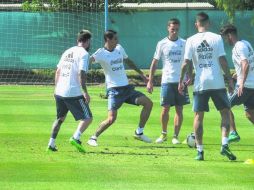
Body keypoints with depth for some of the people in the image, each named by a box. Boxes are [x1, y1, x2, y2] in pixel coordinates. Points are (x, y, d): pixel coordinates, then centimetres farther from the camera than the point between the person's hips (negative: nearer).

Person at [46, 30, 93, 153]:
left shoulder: (67, 52, 16)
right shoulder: (84, 54, -7)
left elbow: (58, 71, 19)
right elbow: (81, 74, -17)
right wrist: (85, 92, -17)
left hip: (59, 92, 7)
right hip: (73, 93, -7)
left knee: (60, 118, 22)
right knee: (87, 118, -1)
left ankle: (51, 144, 16)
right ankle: (76, 138, -21)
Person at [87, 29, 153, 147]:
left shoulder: (119, 49, 10)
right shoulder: (101, 53, -11)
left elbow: (128, 61, 27)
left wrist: (141, 74, 32)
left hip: (127, 88, 7)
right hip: (114, 89, -7)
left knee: (148, 103, 0)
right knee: (111, 119, -17)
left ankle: (139, 133, 10)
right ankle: (93, 138, 1)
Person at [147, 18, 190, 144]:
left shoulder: (184, 44, 5)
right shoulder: (162, 44, 2)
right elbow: (154, 63, 5)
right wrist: (150, 81, 1)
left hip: (181, 81, 1)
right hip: (167, 81, -1)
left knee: (179, 109, 0)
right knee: (165, 108, -1)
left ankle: (175, 136, 6)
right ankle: (163, 134, 16)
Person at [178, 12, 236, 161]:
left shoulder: (191, 41, 1)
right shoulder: (216, 38, -1)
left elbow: (186, 63, -2)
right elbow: (223, 61, -4)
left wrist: (181, 81, 7)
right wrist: (230, 79, 3)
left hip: (200, 83, 1)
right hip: (217, 82, -1)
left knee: (199, 116, 7)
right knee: (225, 112, 10)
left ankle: (200, 150, 3)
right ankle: (225, 144, -7)